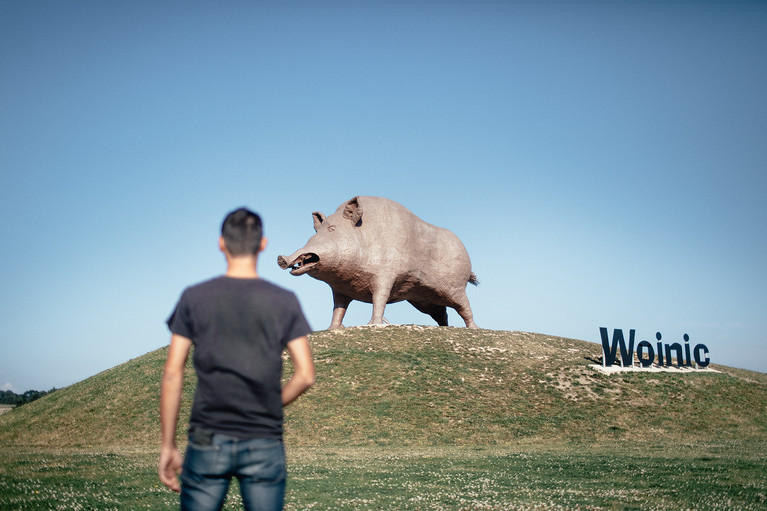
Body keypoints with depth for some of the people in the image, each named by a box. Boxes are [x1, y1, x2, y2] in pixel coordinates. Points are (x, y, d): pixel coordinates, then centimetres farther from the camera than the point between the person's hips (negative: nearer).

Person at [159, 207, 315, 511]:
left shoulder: (194, 298, 0)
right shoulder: (284, 301, 0)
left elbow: (172, 375, -2)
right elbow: (305, 376, -3)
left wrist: (168, 446, 4)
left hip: (208, 441, 0)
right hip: (264, 445, 0)